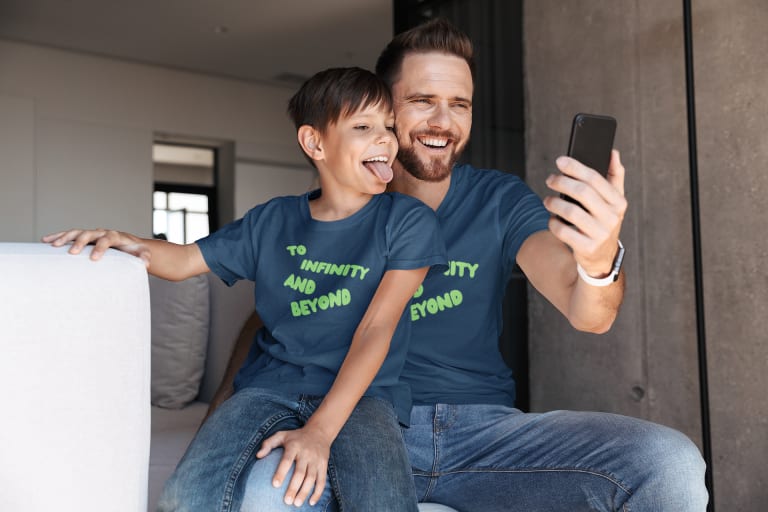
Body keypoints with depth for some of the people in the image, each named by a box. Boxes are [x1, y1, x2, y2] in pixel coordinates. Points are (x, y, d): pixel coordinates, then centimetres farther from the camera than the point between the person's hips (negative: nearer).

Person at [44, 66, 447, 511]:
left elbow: (376, 328, -10)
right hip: (271, 387, 4)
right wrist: (134, 245, -7)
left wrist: (319, 431, -20)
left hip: (361, 393, -3)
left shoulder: (408, 220, -1)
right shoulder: (272, 222, 11)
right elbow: (185, 261, 17)